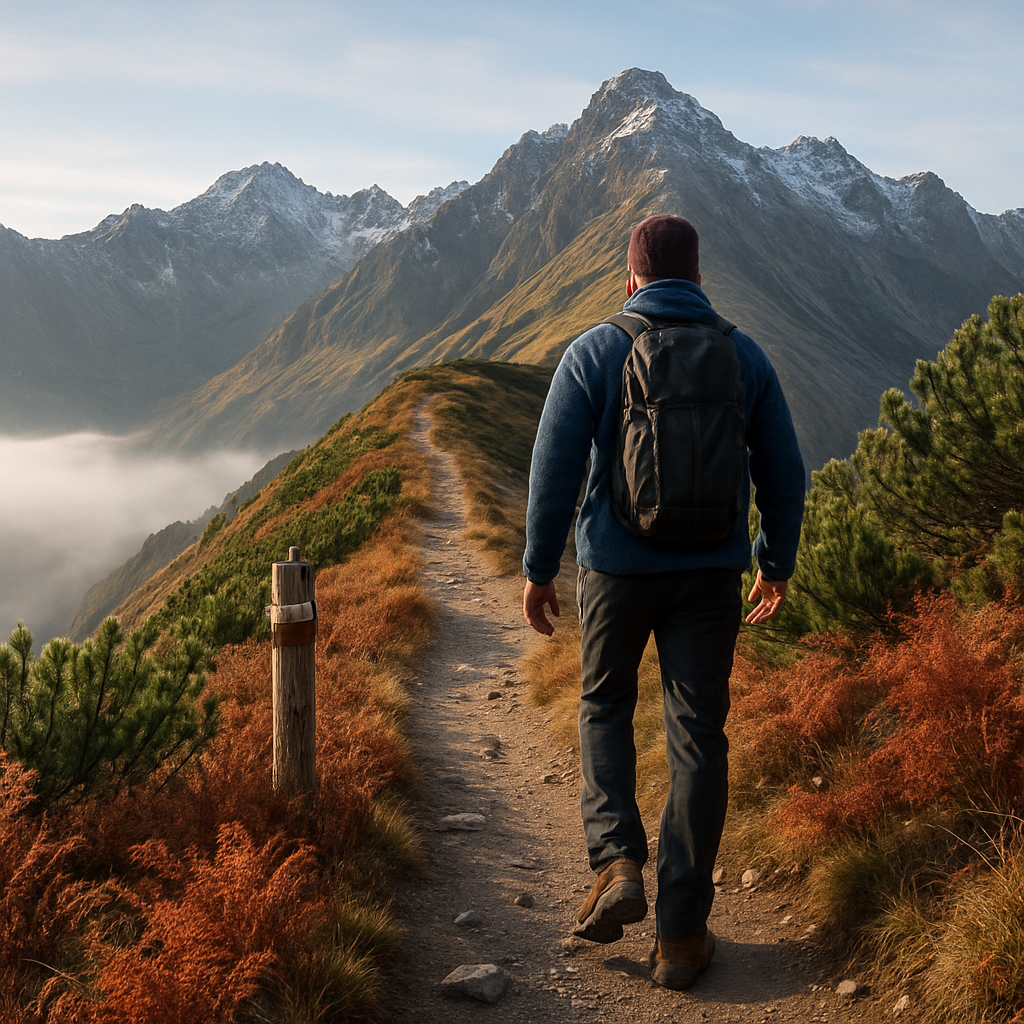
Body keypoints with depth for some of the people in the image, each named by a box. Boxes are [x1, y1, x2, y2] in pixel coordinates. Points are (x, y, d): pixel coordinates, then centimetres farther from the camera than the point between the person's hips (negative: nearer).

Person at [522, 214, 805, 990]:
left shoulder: (594, 352, -5)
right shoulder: (744, 355, 2)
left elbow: (555, 471, -7)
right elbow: (783, 473, 6)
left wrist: (538, 569, 4)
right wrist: (778, 564, 19)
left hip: (617, 566, -1)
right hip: (711, 573, 1)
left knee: (605, 706, 22)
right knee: (698, 738, 7)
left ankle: (619, 864, 6)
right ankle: (681, 935, 12)